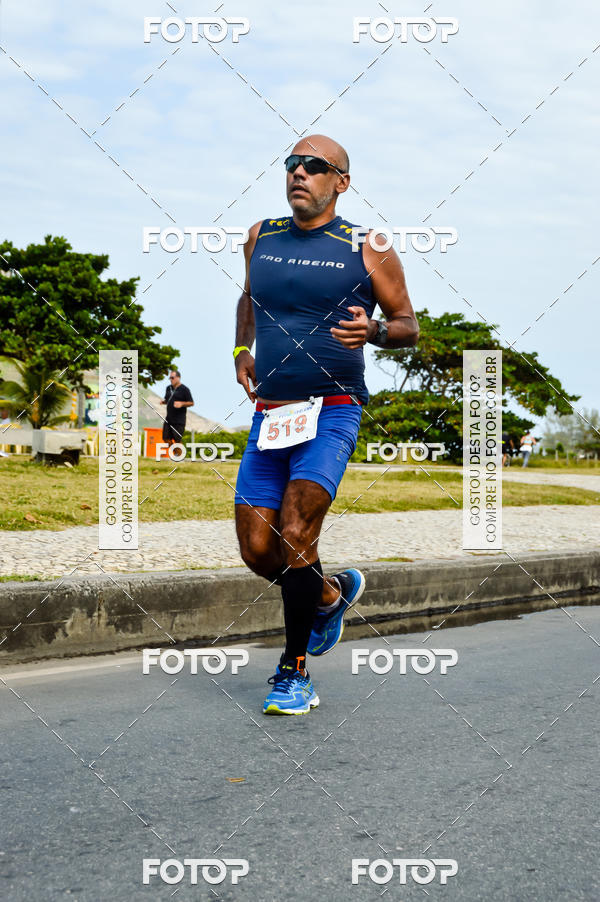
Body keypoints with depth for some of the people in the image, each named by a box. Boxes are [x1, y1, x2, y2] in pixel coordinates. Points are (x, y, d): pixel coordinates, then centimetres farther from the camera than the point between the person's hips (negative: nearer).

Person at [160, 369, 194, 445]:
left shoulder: (184, 389, -7)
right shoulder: (168, 388, 12)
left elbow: (191, 403, -6)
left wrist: (181, 403, -22)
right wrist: (163, 401, 2)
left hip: (179, 421, -6)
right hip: (168, 419, 6)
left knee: (177, 440, -3)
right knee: (166, 438, 5)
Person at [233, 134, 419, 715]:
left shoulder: (367, 250, -1)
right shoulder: (261, 237, 11)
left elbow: (409, 327, 5)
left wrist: (373, 330, -17)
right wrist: (241, 349, 13)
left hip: (331, 412, -5)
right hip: (268, 414, 5)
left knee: (294, 536, -17)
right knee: (257, 551, 3)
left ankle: (294, 673, 2)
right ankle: (333, 594, 35)